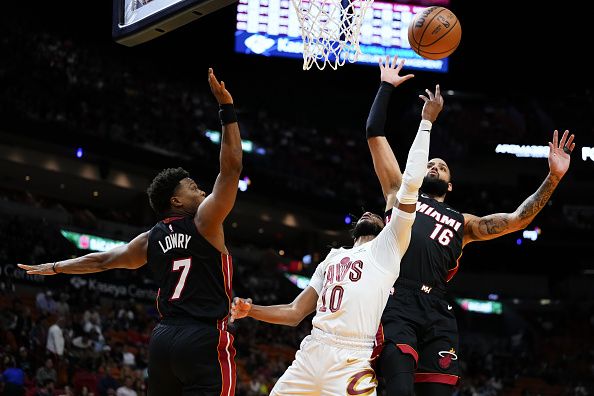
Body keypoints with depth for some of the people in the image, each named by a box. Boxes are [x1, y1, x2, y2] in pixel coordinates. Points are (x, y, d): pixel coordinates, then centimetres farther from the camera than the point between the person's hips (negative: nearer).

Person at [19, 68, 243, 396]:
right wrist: (227, 109, -2)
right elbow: (231, 166, -7)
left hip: (163, 340, 8)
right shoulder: (204, 220, -2)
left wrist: (55, 267, 43)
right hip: (205, 340, -8)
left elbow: (102, 260, 28)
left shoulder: (152, 239, 16)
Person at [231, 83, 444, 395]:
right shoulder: (332, 259, 26)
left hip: (352, 361, -6)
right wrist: (251, 311, 10)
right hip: (313, 350, 6)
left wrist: (426, 123, 2)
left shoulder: (388, 246, 8)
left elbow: (411, 183, -1)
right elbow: (295, 313, 25)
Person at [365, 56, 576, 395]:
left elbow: (518, 219, 21)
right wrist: (387, 87, 23)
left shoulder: (463, 223, 30)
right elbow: (375, 135, 23)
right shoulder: (401, 192, 25)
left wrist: (553, 178, 11)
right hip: (396, 305, -3)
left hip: (436, 314, 3)